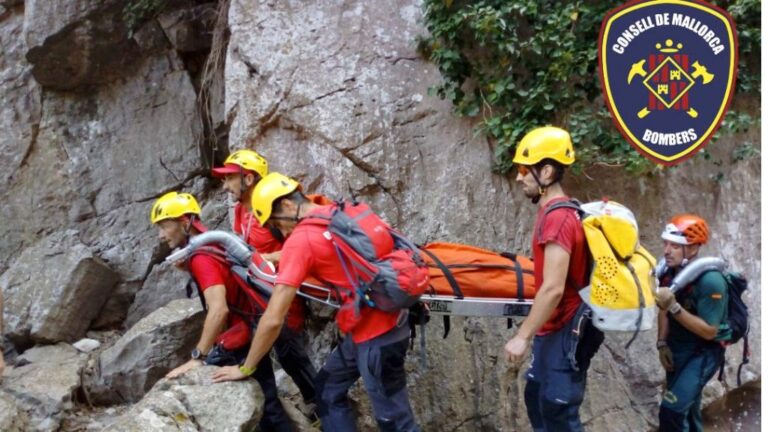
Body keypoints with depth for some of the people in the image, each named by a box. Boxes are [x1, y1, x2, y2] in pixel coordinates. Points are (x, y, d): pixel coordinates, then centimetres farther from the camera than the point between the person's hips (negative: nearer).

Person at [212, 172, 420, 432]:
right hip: (388, 316, 9)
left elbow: (273, 319, -16)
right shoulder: (341, 212, 6)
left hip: (376, 331, -9)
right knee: (328, 390, 20)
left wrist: (245, 369, -4)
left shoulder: (300, 239, -15)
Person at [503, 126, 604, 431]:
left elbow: (553, 289, -26)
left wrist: (522, 336, -21)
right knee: (537, 399, 19)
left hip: (564, 332, -10)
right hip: (553, 328, 10)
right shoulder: (557, 212, 9)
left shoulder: (557, 218, -21)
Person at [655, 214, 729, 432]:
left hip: (705, 352, -7)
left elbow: (709, 331, -25)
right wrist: (662, 344, -2)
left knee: (671, 410, -20)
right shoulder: (668, 272, -7)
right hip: (677, 349, 7)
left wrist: (674, 307, -33)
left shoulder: (710, 281, -26)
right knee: (686, 410, 18)